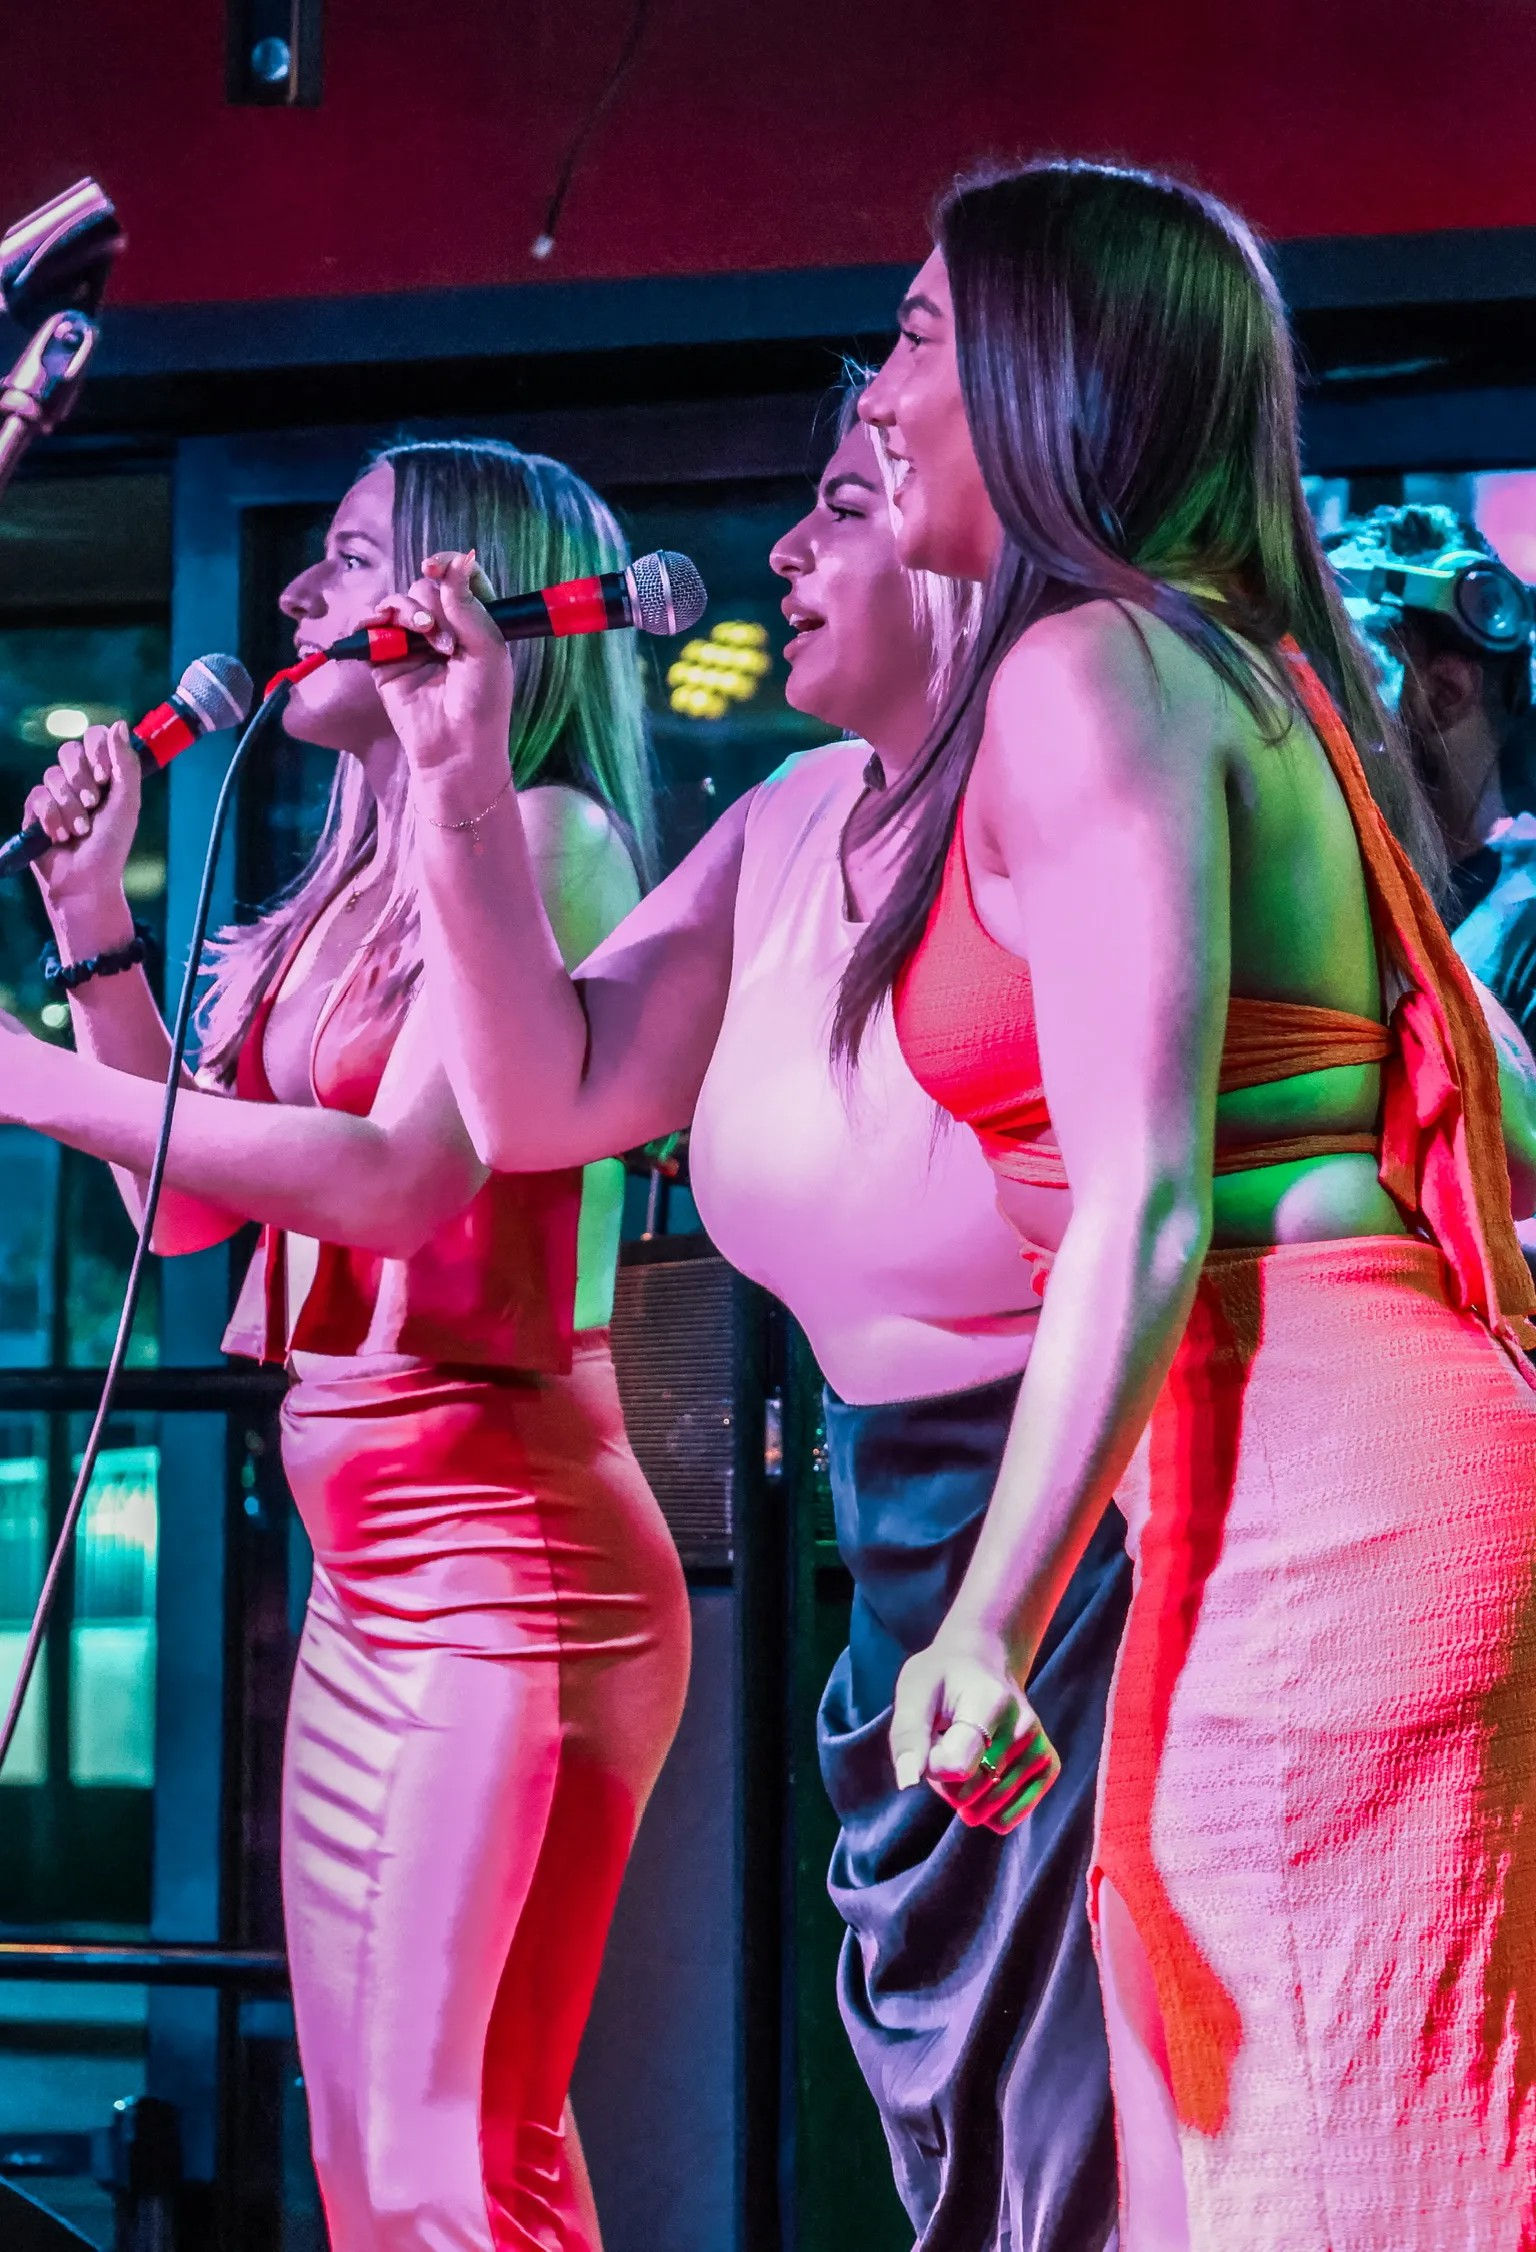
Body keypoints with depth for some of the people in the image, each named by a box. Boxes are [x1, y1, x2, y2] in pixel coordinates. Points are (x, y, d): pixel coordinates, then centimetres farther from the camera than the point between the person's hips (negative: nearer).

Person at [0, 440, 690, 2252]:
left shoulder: (542, 840, -9)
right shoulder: (353, 883, 17)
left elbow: (400, 1174, -21)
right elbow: (188, 1203, 19)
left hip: (506, 1550, -9)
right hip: (362, 1567, 9)